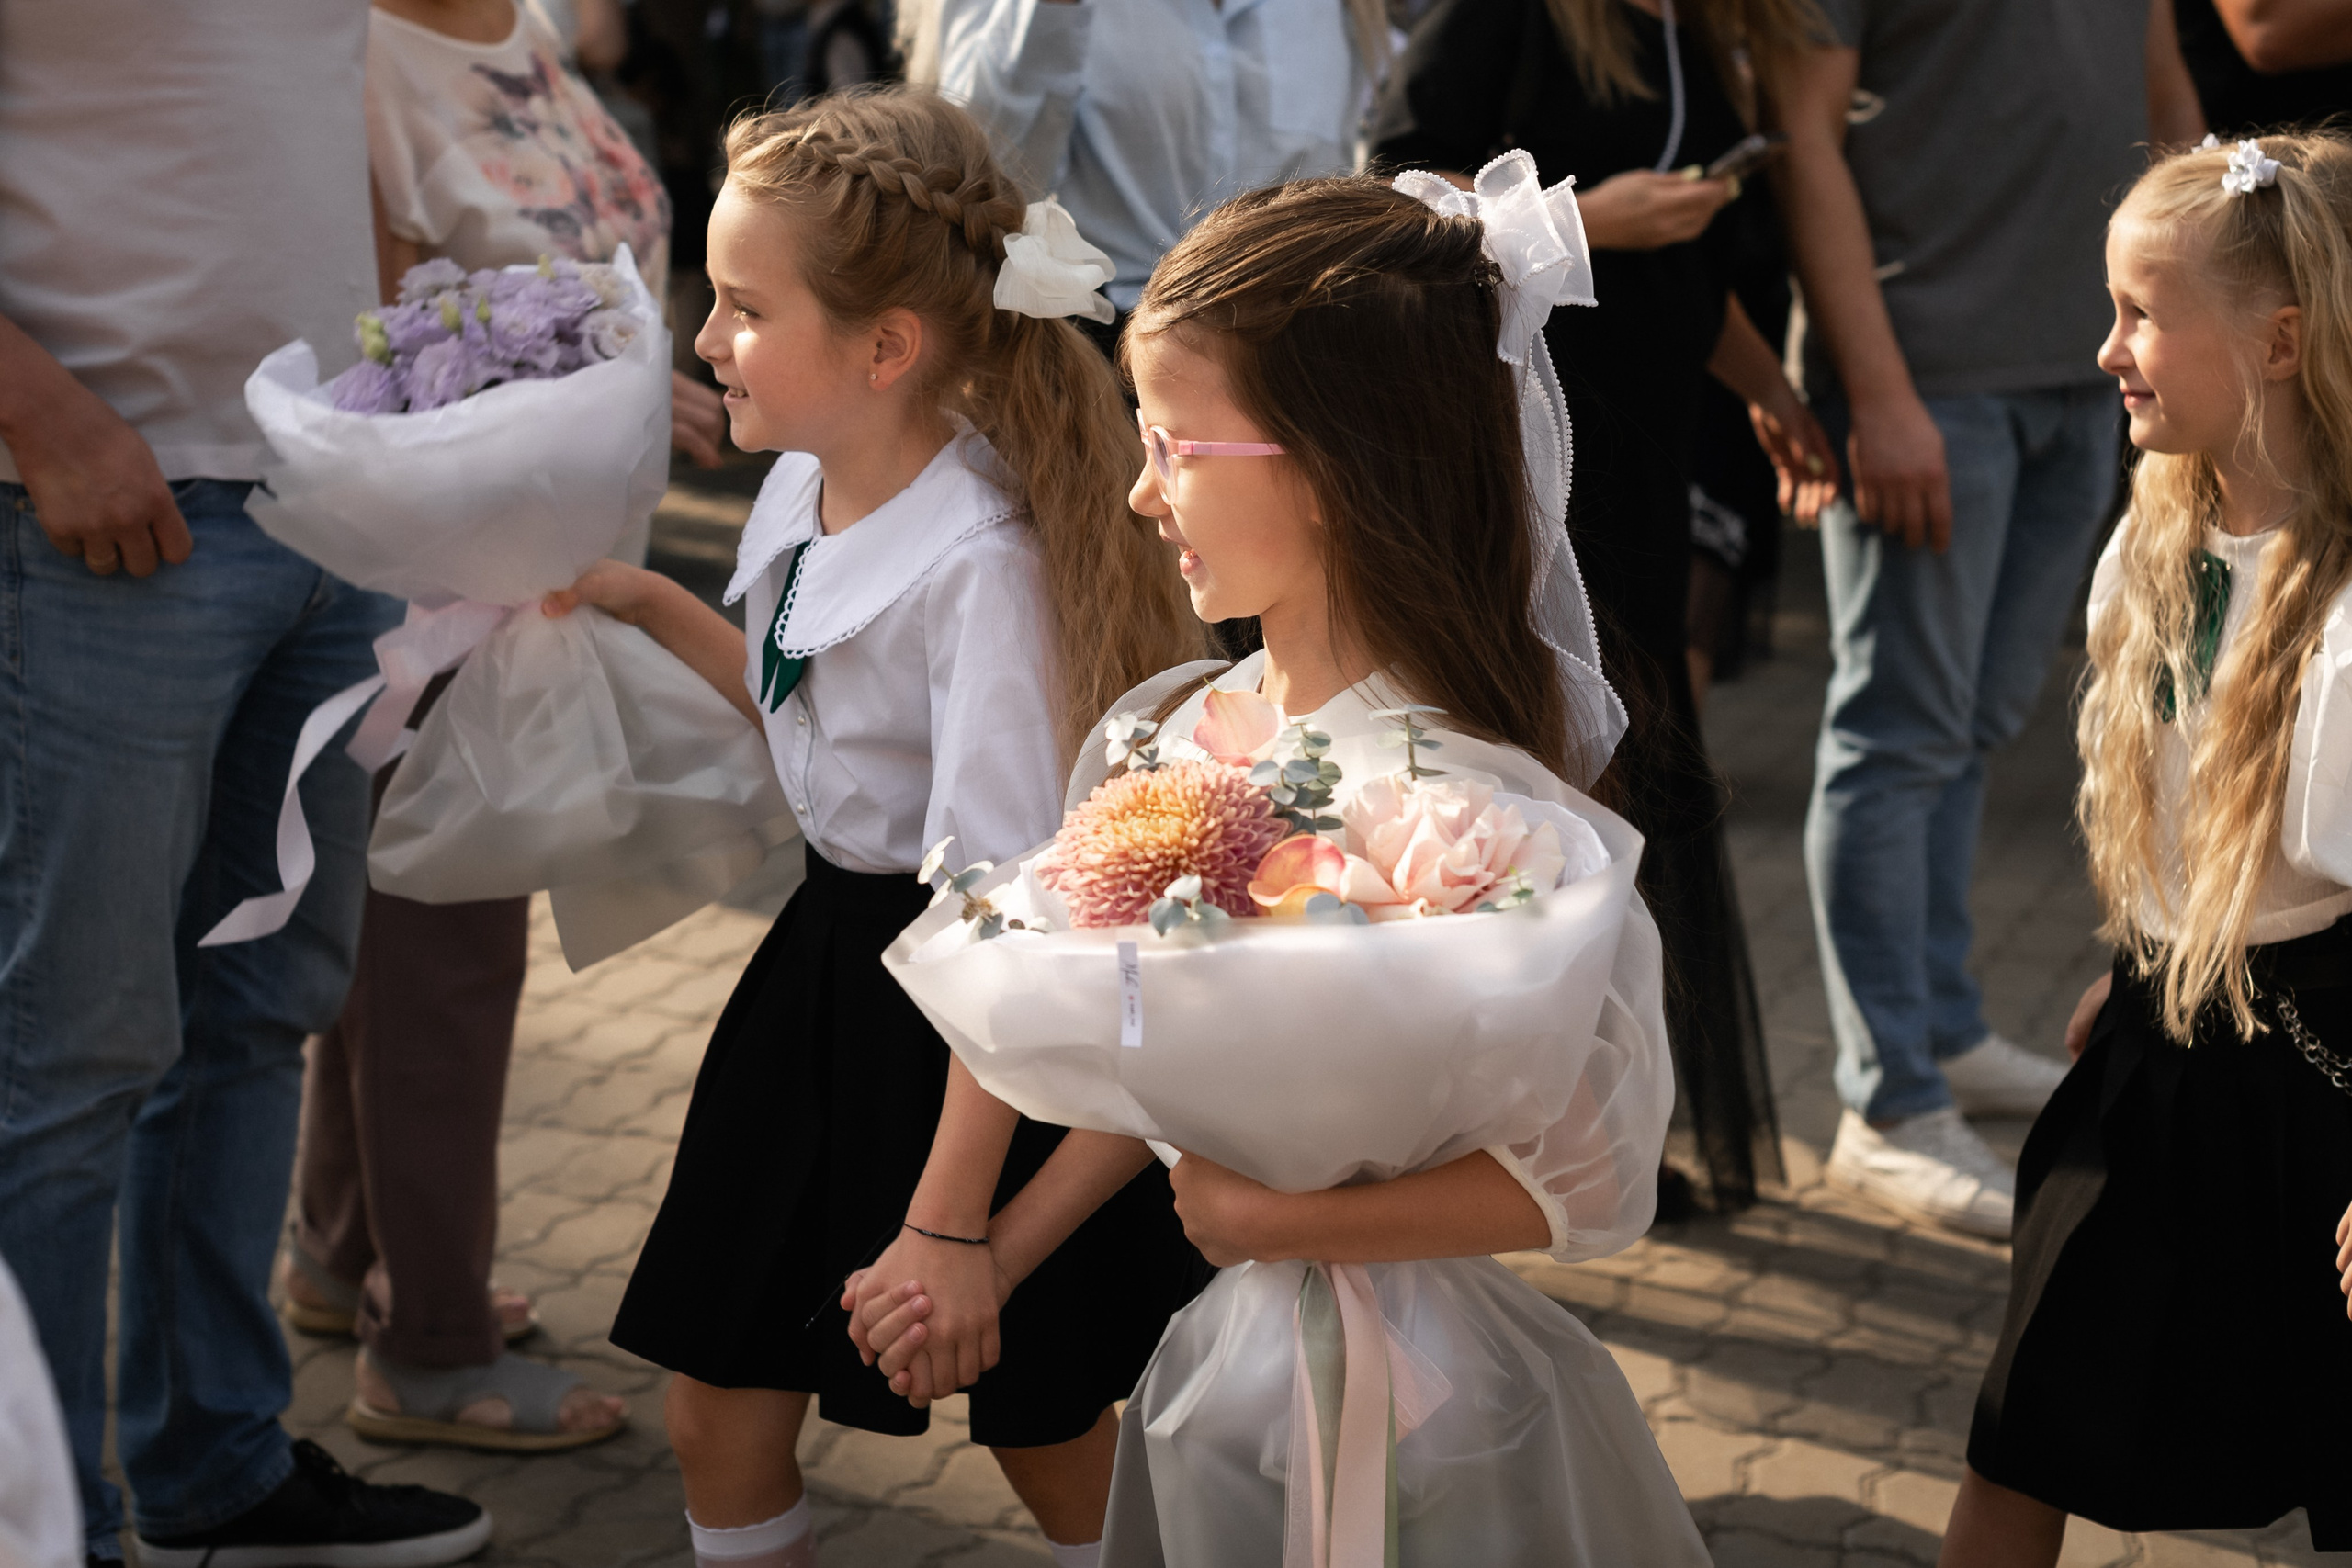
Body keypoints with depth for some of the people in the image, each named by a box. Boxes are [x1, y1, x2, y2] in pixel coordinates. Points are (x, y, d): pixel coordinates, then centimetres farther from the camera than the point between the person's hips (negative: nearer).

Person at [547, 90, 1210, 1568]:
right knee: (721, 1415, 13)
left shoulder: (982, 562, -28)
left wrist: (950, 1224, -26)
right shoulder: (806, 488, -3)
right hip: (831, 962, 8)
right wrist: (649, 604, 9)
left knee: (1044, 1427, 12)